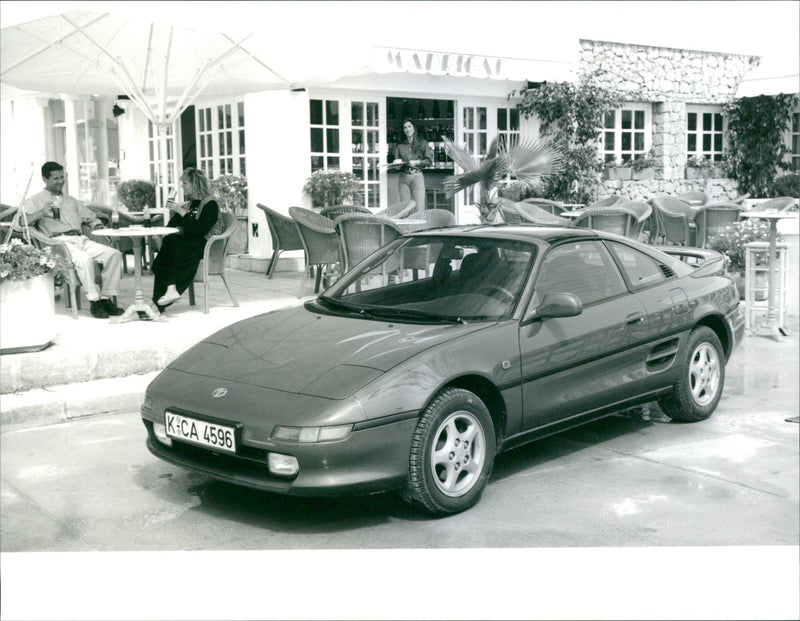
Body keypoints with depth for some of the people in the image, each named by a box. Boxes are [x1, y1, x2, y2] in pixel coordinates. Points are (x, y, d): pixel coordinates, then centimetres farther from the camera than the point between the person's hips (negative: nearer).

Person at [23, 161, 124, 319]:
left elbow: (91, 218, 32)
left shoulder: (71, 200, 31)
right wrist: (41, 213, -16)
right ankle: (94, 301, -26)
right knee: (84, 258, -37)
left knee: (114, 254, -20)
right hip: (59, 241, -5)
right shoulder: (36, 201, 14)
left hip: (81, 240, 6)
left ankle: (106, 298, -17)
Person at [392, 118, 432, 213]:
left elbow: (429, 161, 5)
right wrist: (397, 163, -7)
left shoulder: (422, 143, 9)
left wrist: (416, 162, -9)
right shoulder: (400, 145, 15)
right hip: (403, 177, 2)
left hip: (417, 176, -2)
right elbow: (396, 161, 15)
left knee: (419, 209, -12)